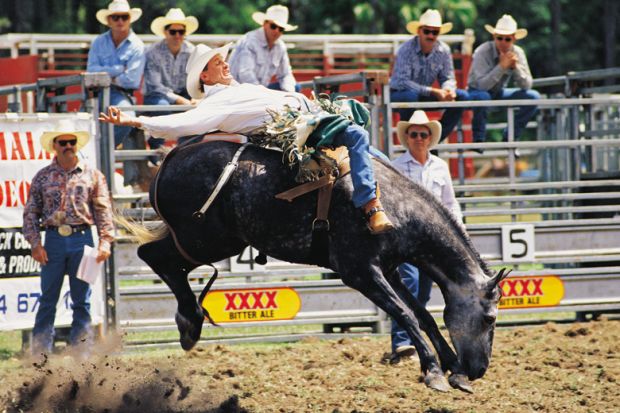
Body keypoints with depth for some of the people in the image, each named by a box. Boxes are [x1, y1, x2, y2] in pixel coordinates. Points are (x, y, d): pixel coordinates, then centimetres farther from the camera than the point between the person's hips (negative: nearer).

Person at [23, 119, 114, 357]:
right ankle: (40, 352, 2)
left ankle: (80, 352, 9)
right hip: (54, 241, 0)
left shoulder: (92, 175, 6)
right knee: (48, 300, 1)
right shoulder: (43, 177, 7)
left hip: (82, 239, 0)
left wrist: (105, 241, -7)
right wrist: (35, 243, -4)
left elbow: (103, 210, 3)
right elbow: (30, 212, 6)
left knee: (82, 301, 4)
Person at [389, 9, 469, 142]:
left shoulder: (443, 50, -5)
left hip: (425, 96, 6)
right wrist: (433, 92, -33)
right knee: (411, 95, -41)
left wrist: (449, 90, -25)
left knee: (462, 96, -9)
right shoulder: (407, 50, -21)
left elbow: (448, 78, 1)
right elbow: (402, 82, -28)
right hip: (399, 94, -6)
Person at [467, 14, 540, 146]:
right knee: (482, 97, -40)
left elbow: (526, 86, -10)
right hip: (478, 92, -5)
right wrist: (501, 66, -40)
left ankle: (509, 137, -1)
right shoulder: (483, 52, -23)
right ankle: (478, 139, -19)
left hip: (499, 93, 6)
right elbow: (482, 85, -34)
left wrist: (516, 67, -26)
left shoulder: (517, 53, -8)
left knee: (533, 96, -12)